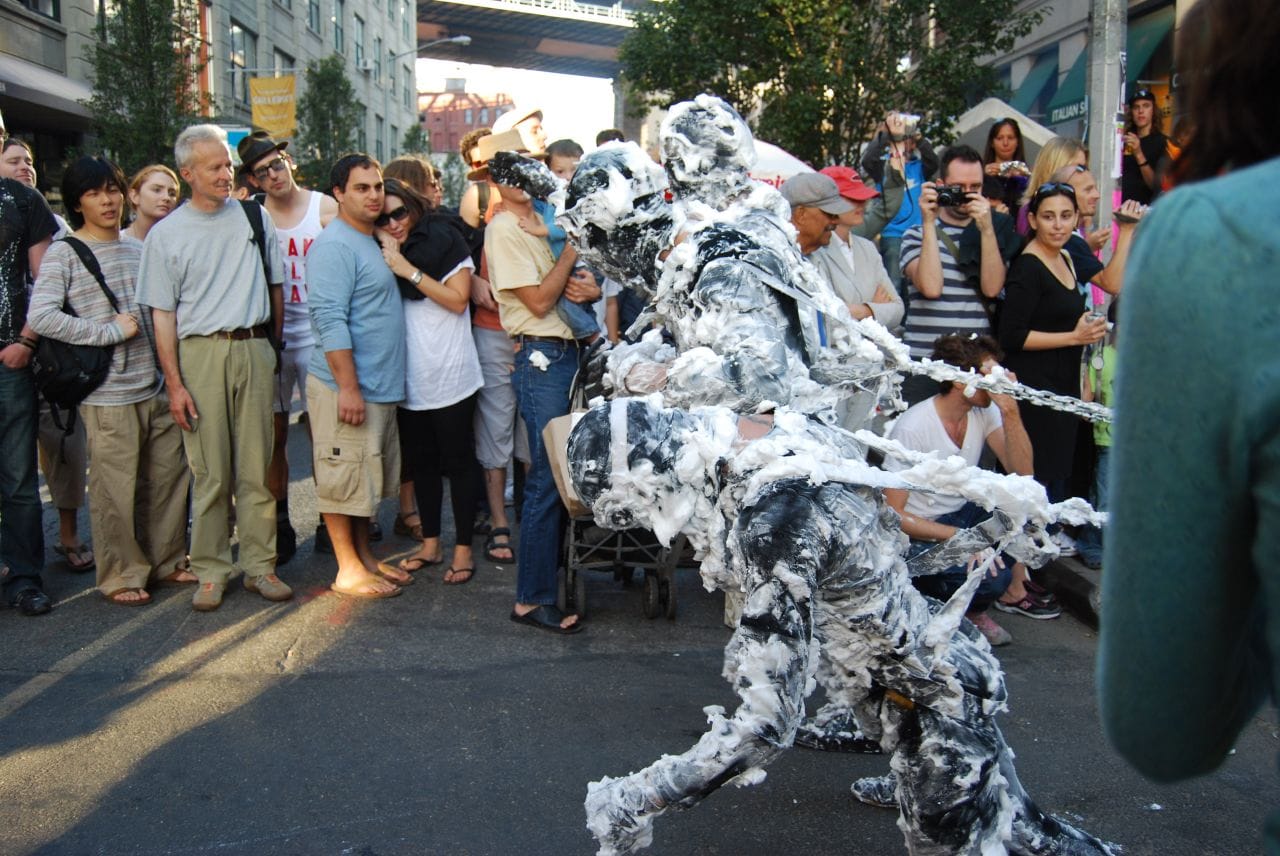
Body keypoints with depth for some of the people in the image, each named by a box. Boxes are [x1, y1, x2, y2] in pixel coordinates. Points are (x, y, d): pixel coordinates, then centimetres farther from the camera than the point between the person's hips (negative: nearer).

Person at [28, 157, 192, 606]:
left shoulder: (139, 249, 13)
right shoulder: (63, 253, -3)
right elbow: (40, 316, -13)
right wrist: (109, 332, -13)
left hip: (158, 387, 5)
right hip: (108, 395, -5)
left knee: (169, 477, 11)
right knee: (115, 490, -1)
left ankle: (167, 561, 27)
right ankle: (122, 576, 15)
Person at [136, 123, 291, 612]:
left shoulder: (254, 217, 9)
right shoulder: (165, 234, 3)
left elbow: (274, 284, 18)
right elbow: (162, 313, 1)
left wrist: (273, 346, 17)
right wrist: (174, 383, -5)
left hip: (254, 349, 2)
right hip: (201, 353, -2)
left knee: (256, 467, 4)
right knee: (210, 472, 0)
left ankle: (259, 565, 13)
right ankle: (211, 571, 11)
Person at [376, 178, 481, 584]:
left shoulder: (444, 241, -4)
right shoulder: (382, 256, 9)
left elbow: (458, 299, -12)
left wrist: (408, 270, -15)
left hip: (449, 375, -5)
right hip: (409, 378, 5)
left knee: (457, 461, 2)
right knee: (420, 462, 13)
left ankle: (463, 549, 10)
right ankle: (430, 543, 26)